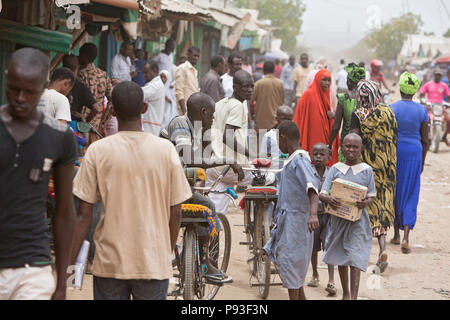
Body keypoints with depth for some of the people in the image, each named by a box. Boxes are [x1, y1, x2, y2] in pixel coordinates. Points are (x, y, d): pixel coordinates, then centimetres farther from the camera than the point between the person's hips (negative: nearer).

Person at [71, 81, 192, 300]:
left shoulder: (97, 151, -5)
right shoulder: (165, 149, -3)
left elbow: (84, 215, -5)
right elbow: (176, 213, 1)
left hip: (109, 263, 0)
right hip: (154, 264, 0)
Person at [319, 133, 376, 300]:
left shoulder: (366, 170, 0)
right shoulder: (335, 169, 3)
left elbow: (372, 196, 2)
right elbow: (322, 193, -2)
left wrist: (365, 203, -21)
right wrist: (327, 199, -26)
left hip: (358, 219, -3)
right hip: (338, 218, 3)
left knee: (355, 259, -11)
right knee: (341, 258, 15)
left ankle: (354, 297, -13)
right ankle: (345, 294, 33)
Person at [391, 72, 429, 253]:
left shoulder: (392, 109, -8)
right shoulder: (422, 111, -2)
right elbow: (425, 140, 3)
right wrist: (422, 162, 14)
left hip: (394, 152, -1)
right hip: (414, 154, 1)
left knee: (394, 192, 14)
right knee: (410, 195, 3)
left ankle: (396, 234, 23)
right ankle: (406, 237, -13)